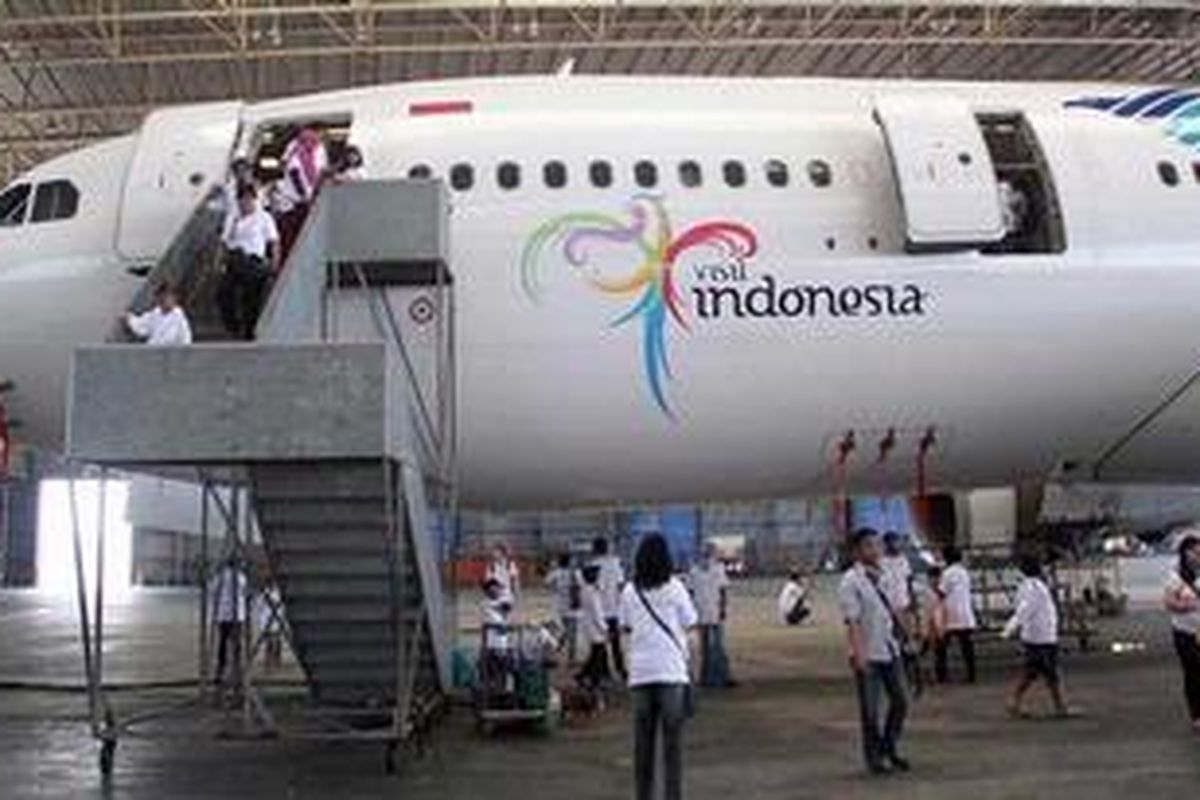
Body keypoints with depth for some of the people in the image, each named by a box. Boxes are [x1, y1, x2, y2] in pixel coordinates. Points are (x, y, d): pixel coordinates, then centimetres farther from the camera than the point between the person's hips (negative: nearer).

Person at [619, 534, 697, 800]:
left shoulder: (629, 592, 2)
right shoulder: (674, 588, -6)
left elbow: (625, 626, 10)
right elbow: (689, 623, -2)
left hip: (640, 671, 3)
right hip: (672, 670, -3)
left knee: (643, 740, 10)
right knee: (672, 739, 3)